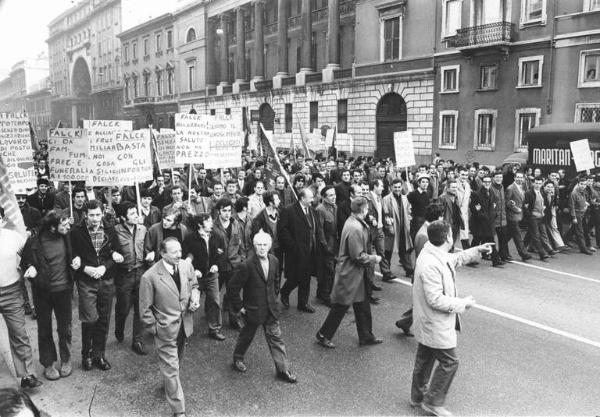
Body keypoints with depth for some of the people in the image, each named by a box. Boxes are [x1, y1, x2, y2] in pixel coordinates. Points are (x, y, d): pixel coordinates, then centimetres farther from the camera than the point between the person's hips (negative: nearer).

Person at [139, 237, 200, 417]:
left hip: (184, 326, 5)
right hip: (165, 330, -5)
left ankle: (169, 384, 55)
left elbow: (194, 285, 11)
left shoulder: (186, 266, -8)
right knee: (171, 370, 3)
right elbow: (145, 309, -13)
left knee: (176, 361, 27)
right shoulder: (150, 277, -23)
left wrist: (195, 298, -9)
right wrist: (154, 329, -9)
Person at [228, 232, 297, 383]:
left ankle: (283, 370, 18)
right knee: (247, 335, 17)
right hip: (253, 309, -4)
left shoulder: (274, 261, -4)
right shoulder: (246, 266, -22)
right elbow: (232, 287, -16)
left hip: (271, 309, 4)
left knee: (276, 338, 8)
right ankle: (238, 358, 43)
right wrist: (238, 307, -12)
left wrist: (275, 296, 11)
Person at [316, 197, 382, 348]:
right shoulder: (354, 229, -26)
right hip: (350, 274, -10)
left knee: (363, 306, 18)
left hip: (358, 273, 10)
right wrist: (374, 258, -12)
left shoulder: (356, 223, 5)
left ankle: (366, 336, 32)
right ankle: (323, 335, 20)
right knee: (340, 306, 4)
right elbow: (358, 256, -24)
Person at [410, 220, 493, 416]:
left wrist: (476, 250, 12)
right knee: (449, 362, 5)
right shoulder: (431, 265, -32)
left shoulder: (434, 253, -1)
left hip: (428, 324, 10)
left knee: (425, 359, 22)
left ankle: (418, 396, 38)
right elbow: (435, 300, -30)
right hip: (436, 326, -10)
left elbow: (455, 259, 19)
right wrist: (462, 303, -19)